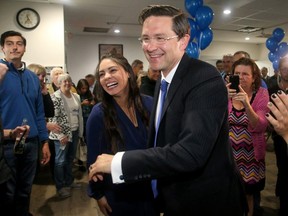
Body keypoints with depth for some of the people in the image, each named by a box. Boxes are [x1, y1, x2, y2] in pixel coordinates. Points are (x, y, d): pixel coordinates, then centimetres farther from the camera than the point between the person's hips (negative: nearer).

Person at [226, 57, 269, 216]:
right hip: (228, 153, 1)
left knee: (248, 194, 16)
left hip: (250, 155, -1)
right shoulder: (227, 92, -3)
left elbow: (260, 127, -19)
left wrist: (246, 105, -35)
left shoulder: (261, 94, -8)